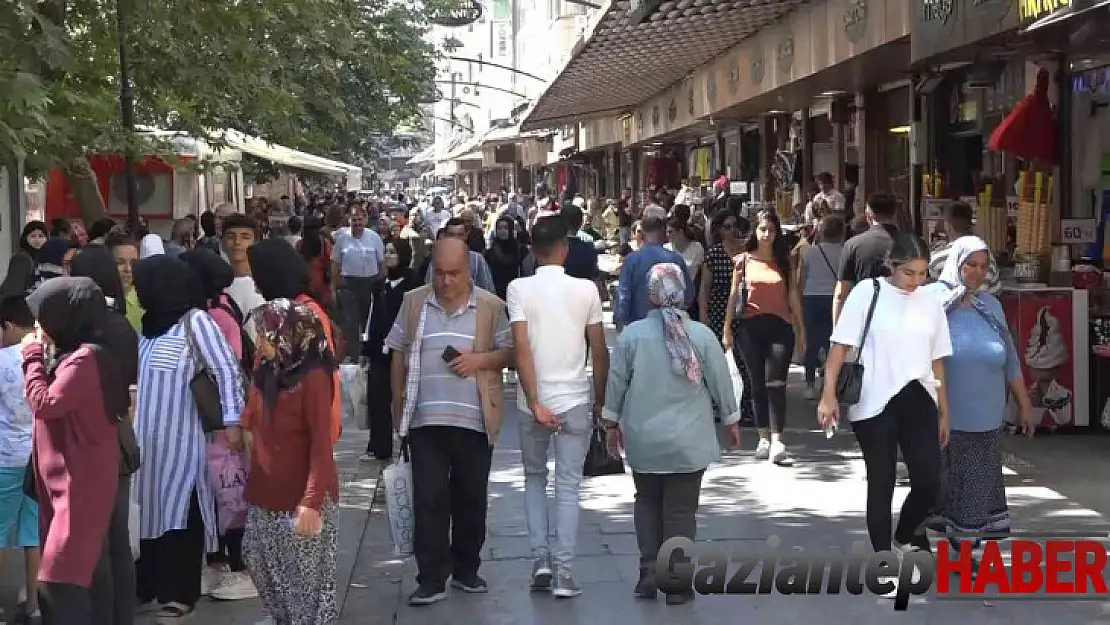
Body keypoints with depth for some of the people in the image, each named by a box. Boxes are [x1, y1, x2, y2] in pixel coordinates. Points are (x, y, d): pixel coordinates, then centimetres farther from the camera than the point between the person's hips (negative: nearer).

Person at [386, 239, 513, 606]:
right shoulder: (413, 303, 6)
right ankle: (431, 580, 2)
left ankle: (466, 570, 25)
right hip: (425, 419, 0)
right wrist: (397, 400, 8)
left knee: (471, 499, 10)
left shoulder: (491, 307, 1)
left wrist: (480, 359, -15)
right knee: (429, 499, -2)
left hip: (474, 420, 0)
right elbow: (399, 354, 11)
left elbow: (509, 352, 3)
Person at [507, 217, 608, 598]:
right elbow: (599, 351, -1)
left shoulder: (519, 288, -6)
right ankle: (562, 571, -1)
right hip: (576, 401, 0)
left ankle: (540, 559, 10)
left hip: (535, 402, 0)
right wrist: (600, 401, 10)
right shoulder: (586, 289, -4)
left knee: (534, 477, 19)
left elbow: (522, 348, -15)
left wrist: (536, 403, -14)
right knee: (568, 485, 4)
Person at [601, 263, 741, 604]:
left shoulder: (632, 334, -7)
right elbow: (721, 382, -1)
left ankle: (649, 576, 15)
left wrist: (612, 423, 15)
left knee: (647, 504, 18)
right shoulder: (701, 334, -9)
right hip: (688, 441, -1)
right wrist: (731, 420, 15)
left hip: (642, 439, 1)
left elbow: (616, 382, 0)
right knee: (681, 510, 7)